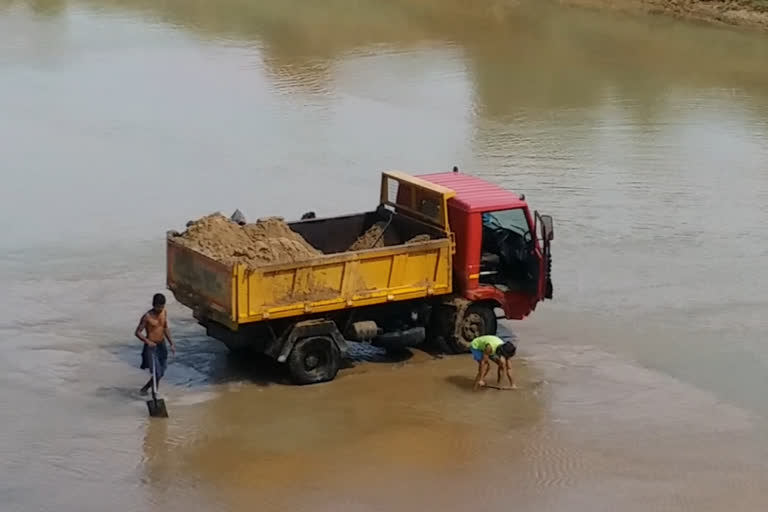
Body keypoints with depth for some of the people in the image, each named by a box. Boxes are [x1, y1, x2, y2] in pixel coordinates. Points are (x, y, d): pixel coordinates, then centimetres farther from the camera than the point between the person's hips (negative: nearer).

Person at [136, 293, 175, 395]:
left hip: (161, 346, 6)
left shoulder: (164, 313, 3)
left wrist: (171, 343, 13)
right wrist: (147, 341, -28)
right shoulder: (147, 316, -16)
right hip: (151, 347, -6)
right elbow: (138, 332, -13)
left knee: (161, 374, 10)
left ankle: (145, 388, 30)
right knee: (157, 374, -14)